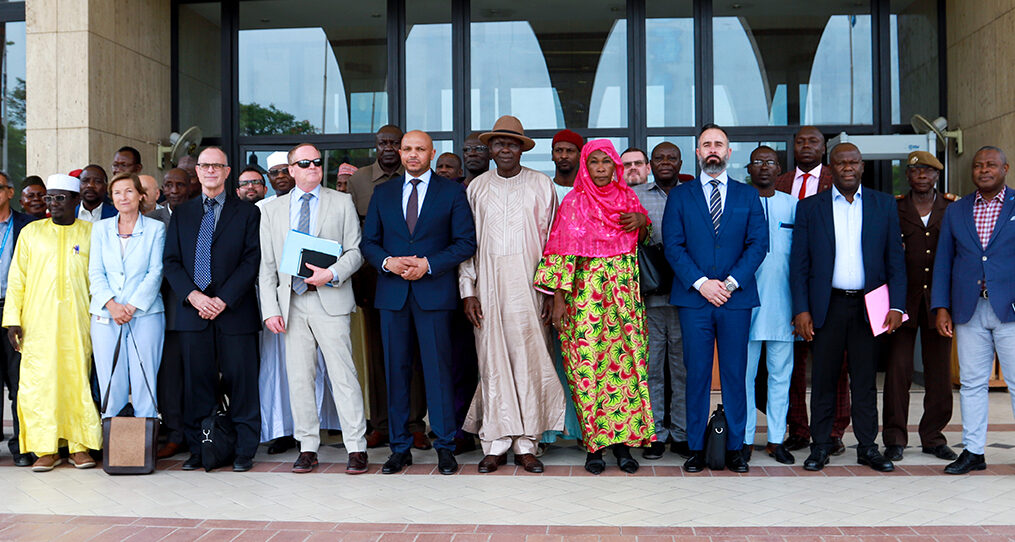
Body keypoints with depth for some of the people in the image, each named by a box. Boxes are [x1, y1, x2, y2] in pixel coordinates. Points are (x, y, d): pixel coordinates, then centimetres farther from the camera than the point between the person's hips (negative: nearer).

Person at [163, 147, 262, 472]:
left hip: (234, 311, -2)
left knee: (240, 382, -1)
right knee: (197, 382, 5)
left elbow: (252, 261, -2)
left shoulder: (247, 213, 6)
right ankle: (198, 450, 14)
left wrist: (224, 299, -11)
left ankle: (244, 451, 8)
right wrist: (192, 295, -8)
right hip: (193, 311, 3)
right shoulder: (182, 214, 15)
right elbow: (171, 262, 9)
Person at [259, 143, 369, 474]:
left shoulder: (342, 203, 8)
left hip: (330, 300, -3)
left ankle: (356, 448, 2)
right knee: (299, 378, 6)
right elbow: (266, 266, 10)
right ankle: (307, 448, 15)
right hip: (291, 303, 3)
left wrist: (332, 273, -15)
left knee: (343, 375, -5)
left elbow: (355, 251, 4)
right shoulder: (272, 210, 13)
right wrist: (270, 309, 0)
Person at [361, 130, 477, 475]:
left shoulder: (452, 192, 6)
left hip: (434, 291, -3)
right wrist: (388, 262, -9)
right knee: (396, 369, 4)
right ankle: (400, 448, 12)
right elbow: (368, 242, 12)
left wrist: (428, 264, -12)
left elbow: (466, 242, 0)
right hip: (392, 292, 3)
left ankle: (444, 447, 7)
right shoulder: (382, 193, 14)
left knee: (438, 368, -2)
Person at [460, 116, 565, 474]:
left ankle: (526, 444, 6)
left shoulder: (541, 185, 6)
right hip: (488, 283, 1)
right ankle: (496, 444, 7)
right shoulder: (477, 187, 10)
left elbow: (551, 239, 4)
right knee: (492, 360, 0)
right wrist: (468, 290, 1)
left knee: (528, 360, -2)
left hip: (528, 283, -1)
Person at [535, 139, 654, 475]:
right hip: (585, 292, -3)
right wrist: (558, 299, -8)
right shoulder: (574, 202, 2)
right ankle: (594, 444, 4)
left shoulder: (627, 197, 12)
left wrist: (642, 220, 1)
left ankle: (623, 440, 7)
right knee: (587, 364, -4)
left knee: (625, 361, -1)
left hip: (624, 294, 3)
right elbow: (563, 252, -2)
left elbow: (641, 240, 23)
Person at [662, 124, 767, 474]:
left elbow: (758, 244, 3)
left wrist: (731, 282, -9)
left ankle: (735, 448, 11)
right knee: (696, 375, 1)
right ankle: (696, 448, 9)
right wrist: (701, 283, -11)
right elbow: (673, 246, 1)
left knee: (735, 375, 3)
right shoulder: (680, 196, 9)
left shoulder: (748, 196, 11)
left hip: (736, 297, 1)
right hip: (693, 299, -1)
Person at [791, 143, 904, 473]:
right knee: (823, 378, 4)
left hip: (869, 306, 1)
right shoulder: (809, 208, 5)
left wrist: (896, 305, -3)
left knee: (865, 379, 6)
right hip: (827, 306, -1)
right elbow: (799, 264, 3)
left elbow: (895, 259, 6)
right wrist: (801, 310, -5)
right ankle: (820, 445, 13)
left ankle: (867, 446, 15)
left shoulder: (885, 205, 8)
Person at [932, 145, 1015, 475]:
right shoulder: (956, 211, 13)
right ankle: (973, 451, 14)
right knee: (972, 382, 7)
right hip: (969, 311, 3)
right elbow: (943, 262, 12)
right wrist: (941, 307, 4)